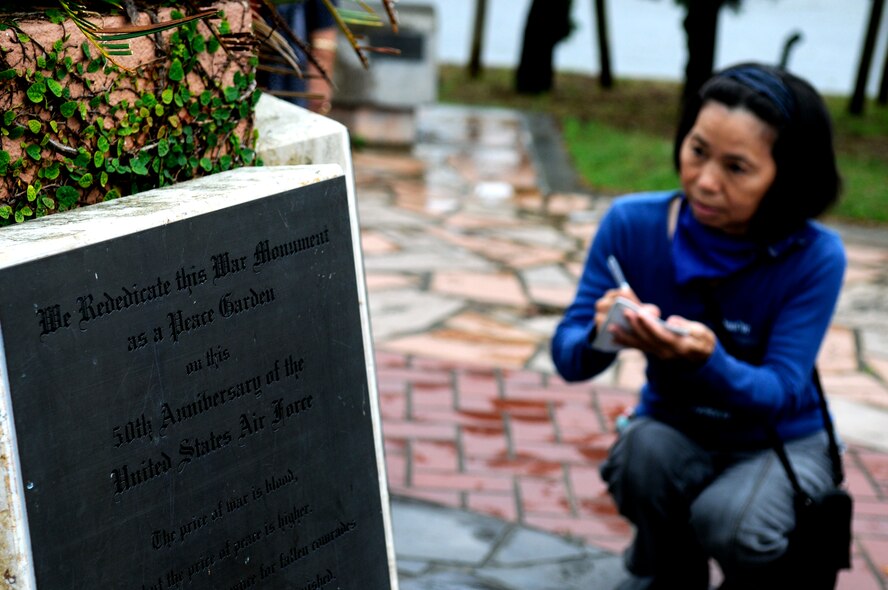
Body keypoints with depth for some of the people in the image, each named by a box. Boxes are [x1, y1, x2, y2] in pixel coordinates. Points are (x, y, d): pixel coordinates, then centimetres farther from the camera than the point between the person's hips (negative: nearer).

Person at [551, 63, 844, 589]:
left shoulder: (814, 257, -20)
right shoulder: (634, 224, -14)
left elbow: (780, 392, -21)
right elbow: (568, 356, -12)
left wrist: (707, 361, -43)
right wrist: (602, 337, -37)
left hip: (780, 442, -2)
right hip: (674, 429, 2)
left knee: (730, 523, -33)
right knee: (646, 450, -33)